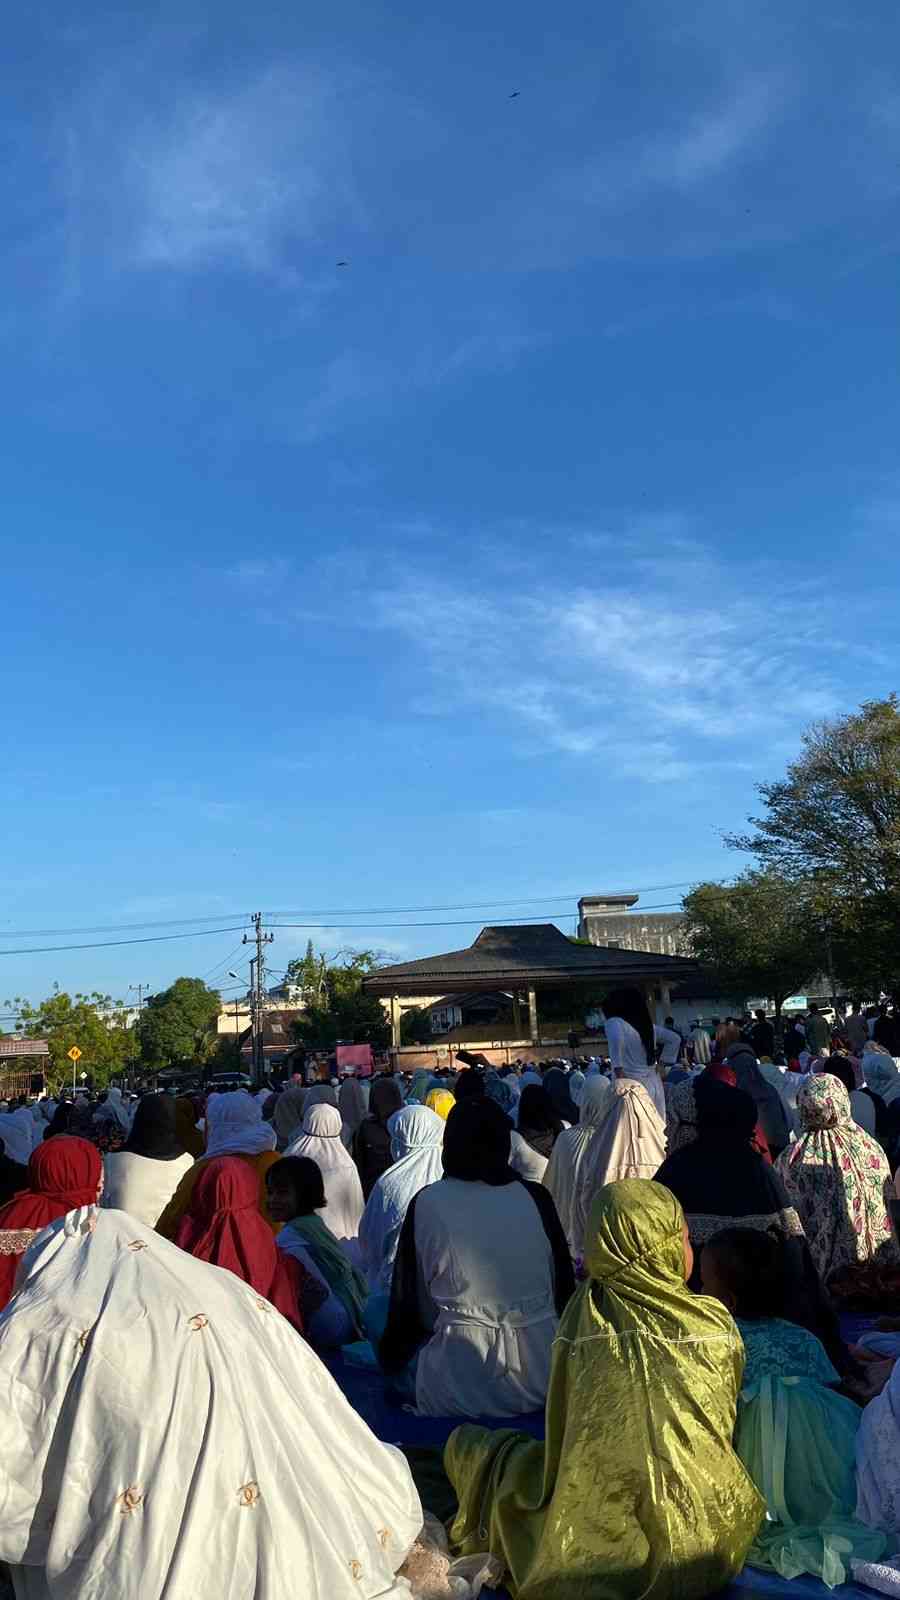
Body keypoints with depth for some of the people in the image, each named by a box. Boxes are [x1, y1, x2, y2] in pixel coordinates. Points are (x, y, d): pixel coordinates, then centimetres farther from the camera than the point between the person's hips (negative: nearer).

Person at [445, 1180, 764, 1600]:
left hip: (595, 1543, -1)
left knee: (467, 1444, 18)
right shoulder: (715, 1324, -12)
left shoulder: (582, 1316, -14)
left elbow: (560, 1430, 0)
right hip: (706, 1545, 2)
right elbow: (725, 1424, 7)